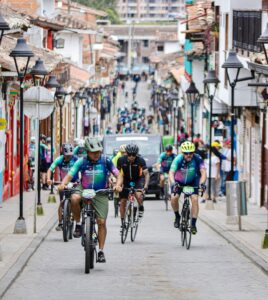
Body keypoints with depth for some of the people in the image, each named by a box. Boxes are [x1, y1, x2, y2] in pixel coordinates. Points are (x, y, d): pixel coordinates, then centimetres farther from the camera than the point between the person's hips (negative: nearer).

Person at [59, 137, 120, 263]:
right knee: (74, 198, -35)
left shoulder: (105, 161, -8)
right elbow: (70, 175, -14)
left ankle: (101, 251, 7)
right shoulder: (82, 162, -9)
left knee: (101, 222, -6)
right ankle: (78, 224, -12)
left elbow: (118, 175, -9)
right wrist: (63, 184, -35)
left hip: (100, 194, 0)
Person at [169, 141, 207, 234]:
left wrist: (202, 183, -52)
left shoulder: (197, 159, -27)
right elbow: (171, 173, -37)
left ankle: (193, 224, -10)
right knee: (174, 197, -21)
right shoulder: (178, 159, -29)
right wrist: (173, 183, -55)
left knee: (195, 199, -18)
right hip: (179, 181, 0)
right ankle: (177, 216, 5)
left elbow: (203, 172, -34)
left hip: (192, 181, 0)